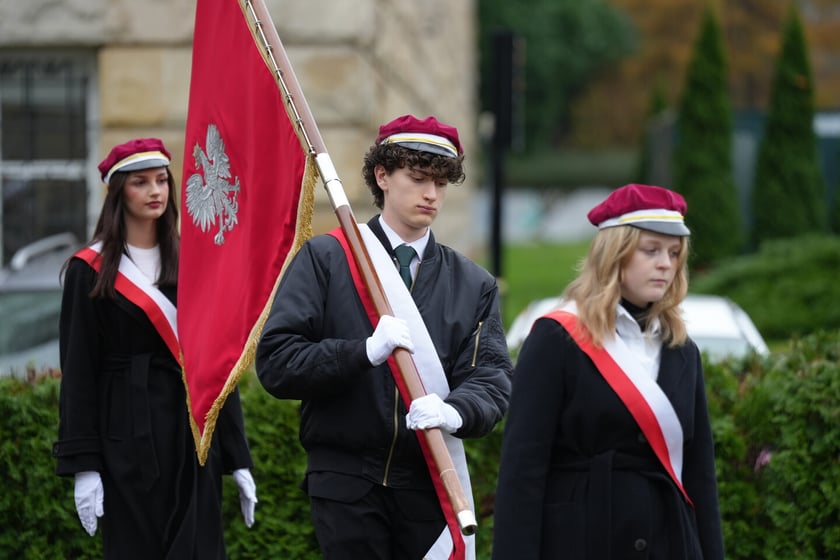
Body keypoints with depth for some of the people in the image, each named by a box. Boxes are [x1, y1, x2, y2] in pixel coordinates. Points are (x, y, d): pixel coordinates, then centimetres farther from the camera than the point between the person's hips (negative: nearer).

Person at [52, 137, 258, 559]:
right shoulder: (91, 271, 0)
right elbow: (78, 374, -3)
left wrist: (237, 458, 7)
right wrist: (82, 465, -10)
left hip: (193, 432, 3)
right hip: (129, 439, -3)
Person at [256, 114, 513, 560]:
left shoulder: (474, 284, 12)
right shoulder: (324, 259, 3)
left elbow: (491, 380, 2)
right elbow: (275, 363, -5)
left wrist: (455, 412, -21)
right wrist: (364, 353, -20)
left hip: (433, 483, 2)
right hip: (346, 481, -2)